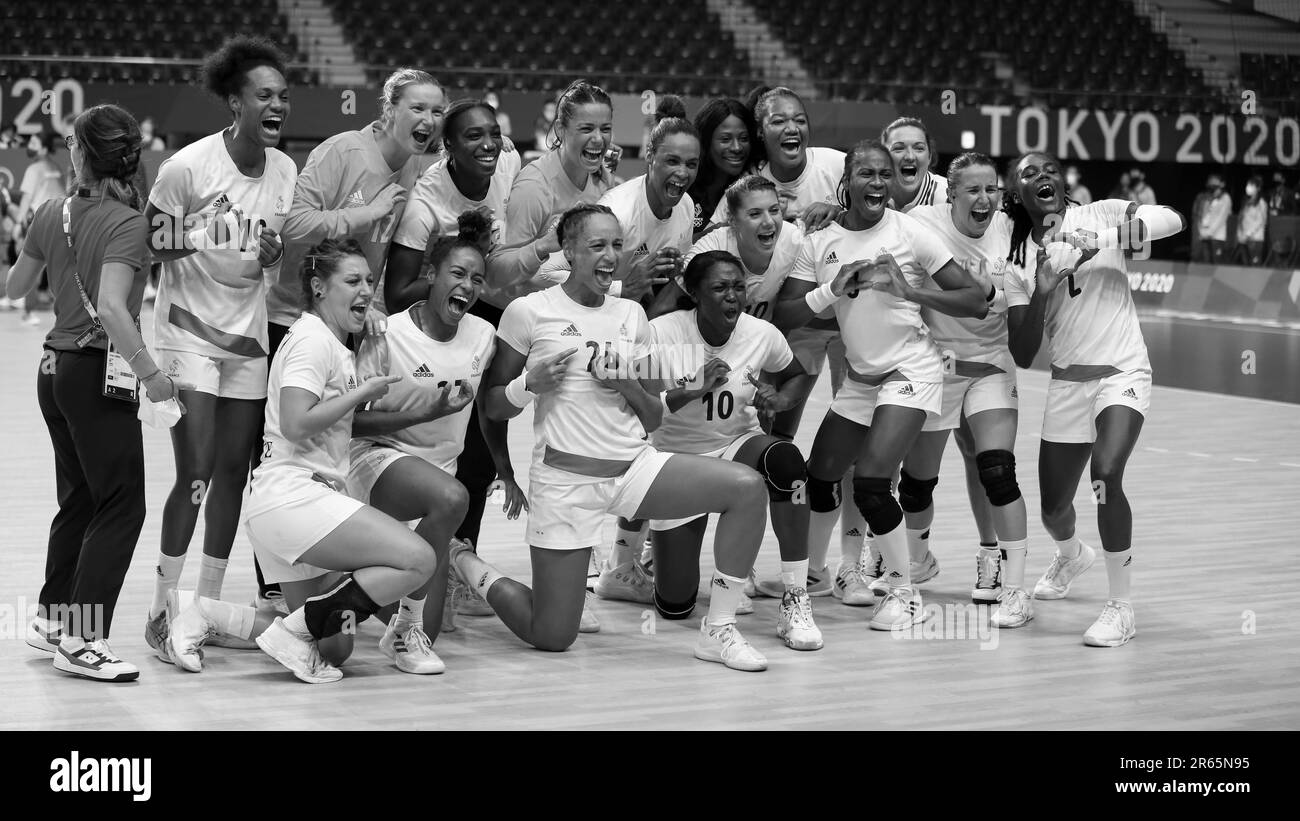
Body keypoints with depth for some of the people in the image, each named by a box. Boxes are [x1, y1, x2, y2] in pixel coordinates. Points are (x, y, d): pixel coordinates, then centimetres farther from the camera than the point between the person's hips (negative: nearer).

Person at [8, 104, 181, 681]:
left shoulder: (52, 213, 4)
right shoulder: (126, 223, -15)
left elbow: (15, 287, 16)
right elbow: (111, 308, -28)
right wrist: (150, 373, -27)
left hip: (55, 368, 8)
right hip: (99, 372, -8)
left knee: (78, 501, 20)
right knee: (121, 506, -3)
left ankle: (52, 618, 27)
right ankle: (83, 642, -5)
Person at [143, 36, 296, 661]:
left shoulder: (285, 170, 2)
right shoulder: (187, 167, -15)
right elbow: (151, 252, -8)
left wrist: (273, 257, -3)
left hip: (248, 338, 5)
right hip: (188, 335, -5)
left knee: (233, 472, 6)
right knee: (196, 474, -11)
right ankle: (164, 610, 0)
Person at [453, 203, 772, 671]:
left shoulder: (631, 315, 11)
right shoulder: (530, 312, -3)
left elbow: (654, 419, 14)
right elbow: (492, 408, 4)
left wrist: (629, 387, -6)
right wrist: (532, 384, -15)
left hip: (636, 467, 5)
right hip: (564, 477, -4)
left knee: (748, 486, -18)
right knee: (551, 637, -3)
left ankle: (718, 631, -9)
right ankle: (463, 563, 26)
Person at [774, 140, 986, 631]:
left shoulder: (909, 231, -10)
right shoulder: (822, 241, 1)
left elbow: (976, 302, -12)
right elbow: (783, 317, -5)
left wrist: (909, 291, -24)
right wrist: (832, 290, -20)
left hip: (910, 370, -5)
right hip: (860, 376, 5)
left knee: (870, 481, -18)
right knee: (818, 479, 9)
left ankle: (905, 594, -3)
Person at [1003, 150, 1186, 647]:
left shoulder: (1101, 216, -2)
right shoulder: (1019, 262, 5)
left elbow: (1174, 220, -19)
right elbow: (1023, 356, 0)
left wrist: (1100, 240, -28)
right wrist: (1040, 292, -15)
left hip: (1123, 373, -4)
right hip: (1067, 383, 5)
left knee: (1106, 475, -29)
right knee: (1054, 507, 12)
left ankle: (1121, 608, -15)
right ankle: (1070, 556, 51)